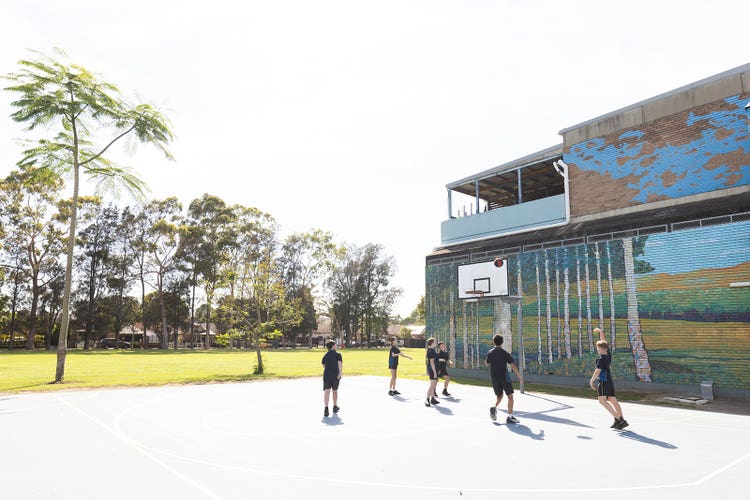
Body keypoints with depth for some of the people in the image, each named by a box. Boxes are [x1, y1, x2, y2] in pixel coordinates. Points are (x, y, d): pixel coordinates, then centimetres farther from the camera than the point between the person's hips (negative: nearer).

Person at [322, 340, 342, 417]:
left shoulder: (325, 355, 12)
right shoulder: (338, 354, 1)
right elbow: (340, 363, -15)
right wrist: (340, 373, -22)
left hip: (327, 375, 1)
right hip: (336, 375, -1)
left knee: (327, 391, -8)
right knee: (335, 391, 17)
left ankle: (326, 408, -24)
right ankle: (335, 407, 32)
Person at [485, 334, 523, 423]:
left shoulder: (490, 352, 2)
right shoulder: (505, 353, -9)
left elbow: (486, 362, 18)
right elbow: (513, 365, -14)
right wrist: (519, 376, -8)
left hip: (494, 378, 4)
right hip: (504, 378, -4)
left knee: (499, 396, 19)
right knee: (510, 396, 6)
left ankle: (494, 407, -9)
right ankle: (510, 417, 1)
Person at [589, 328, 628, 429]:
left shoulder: (601, 359, -16)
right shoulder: (608, 354, 6)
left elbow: (597, 371, -19)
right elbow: (604, 341, 19)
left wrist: (591, 381, -9)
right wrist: (600, 331, 26)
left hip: (603, 381, -9)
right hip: (609, 380, 9)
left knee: (602, 400, -14)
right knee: (613, 401, 10)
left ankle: (617, 418, -22)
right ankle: (621, 419, 9)